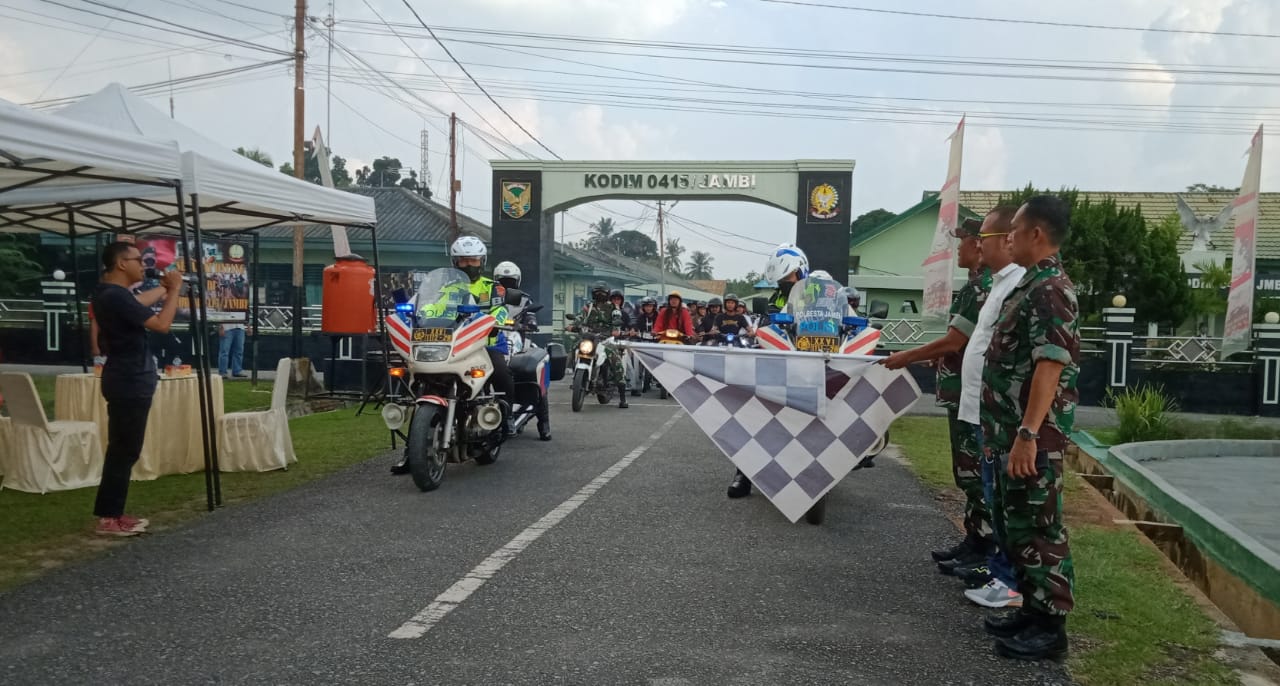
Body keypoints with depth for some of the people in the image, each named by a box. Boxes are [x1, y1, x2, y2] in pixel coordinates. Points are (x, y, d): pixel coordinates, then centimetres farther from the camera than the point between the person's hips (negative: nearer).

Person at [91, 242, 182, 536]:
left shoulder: (107, 292, 12)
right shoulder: (115, 296, -20)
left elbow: (138, 303, 33)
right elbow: (162, 324, -23)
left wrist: (164, 287, 31)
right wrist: (175, 289, -13)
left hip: (127, 379, 11)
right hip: (130, 382, -11)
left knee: (122, 449, 14)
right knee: (125, 451, -5)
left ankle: (112, 512, 19)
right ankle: (108, 519, 0)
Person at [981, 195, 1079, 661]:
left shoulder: (1051, 290, -16)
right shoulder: (1031, 285, 15)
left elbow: (1051, 365, -24)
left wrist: (1028, 434, -28)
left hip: (1034, 434, -10)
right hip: (1013, 430, 10)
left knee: (1039, 527, -2)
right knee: (1017, 522, 16)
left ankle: (1050, 627, 7)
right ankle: (1032, 610, 26)